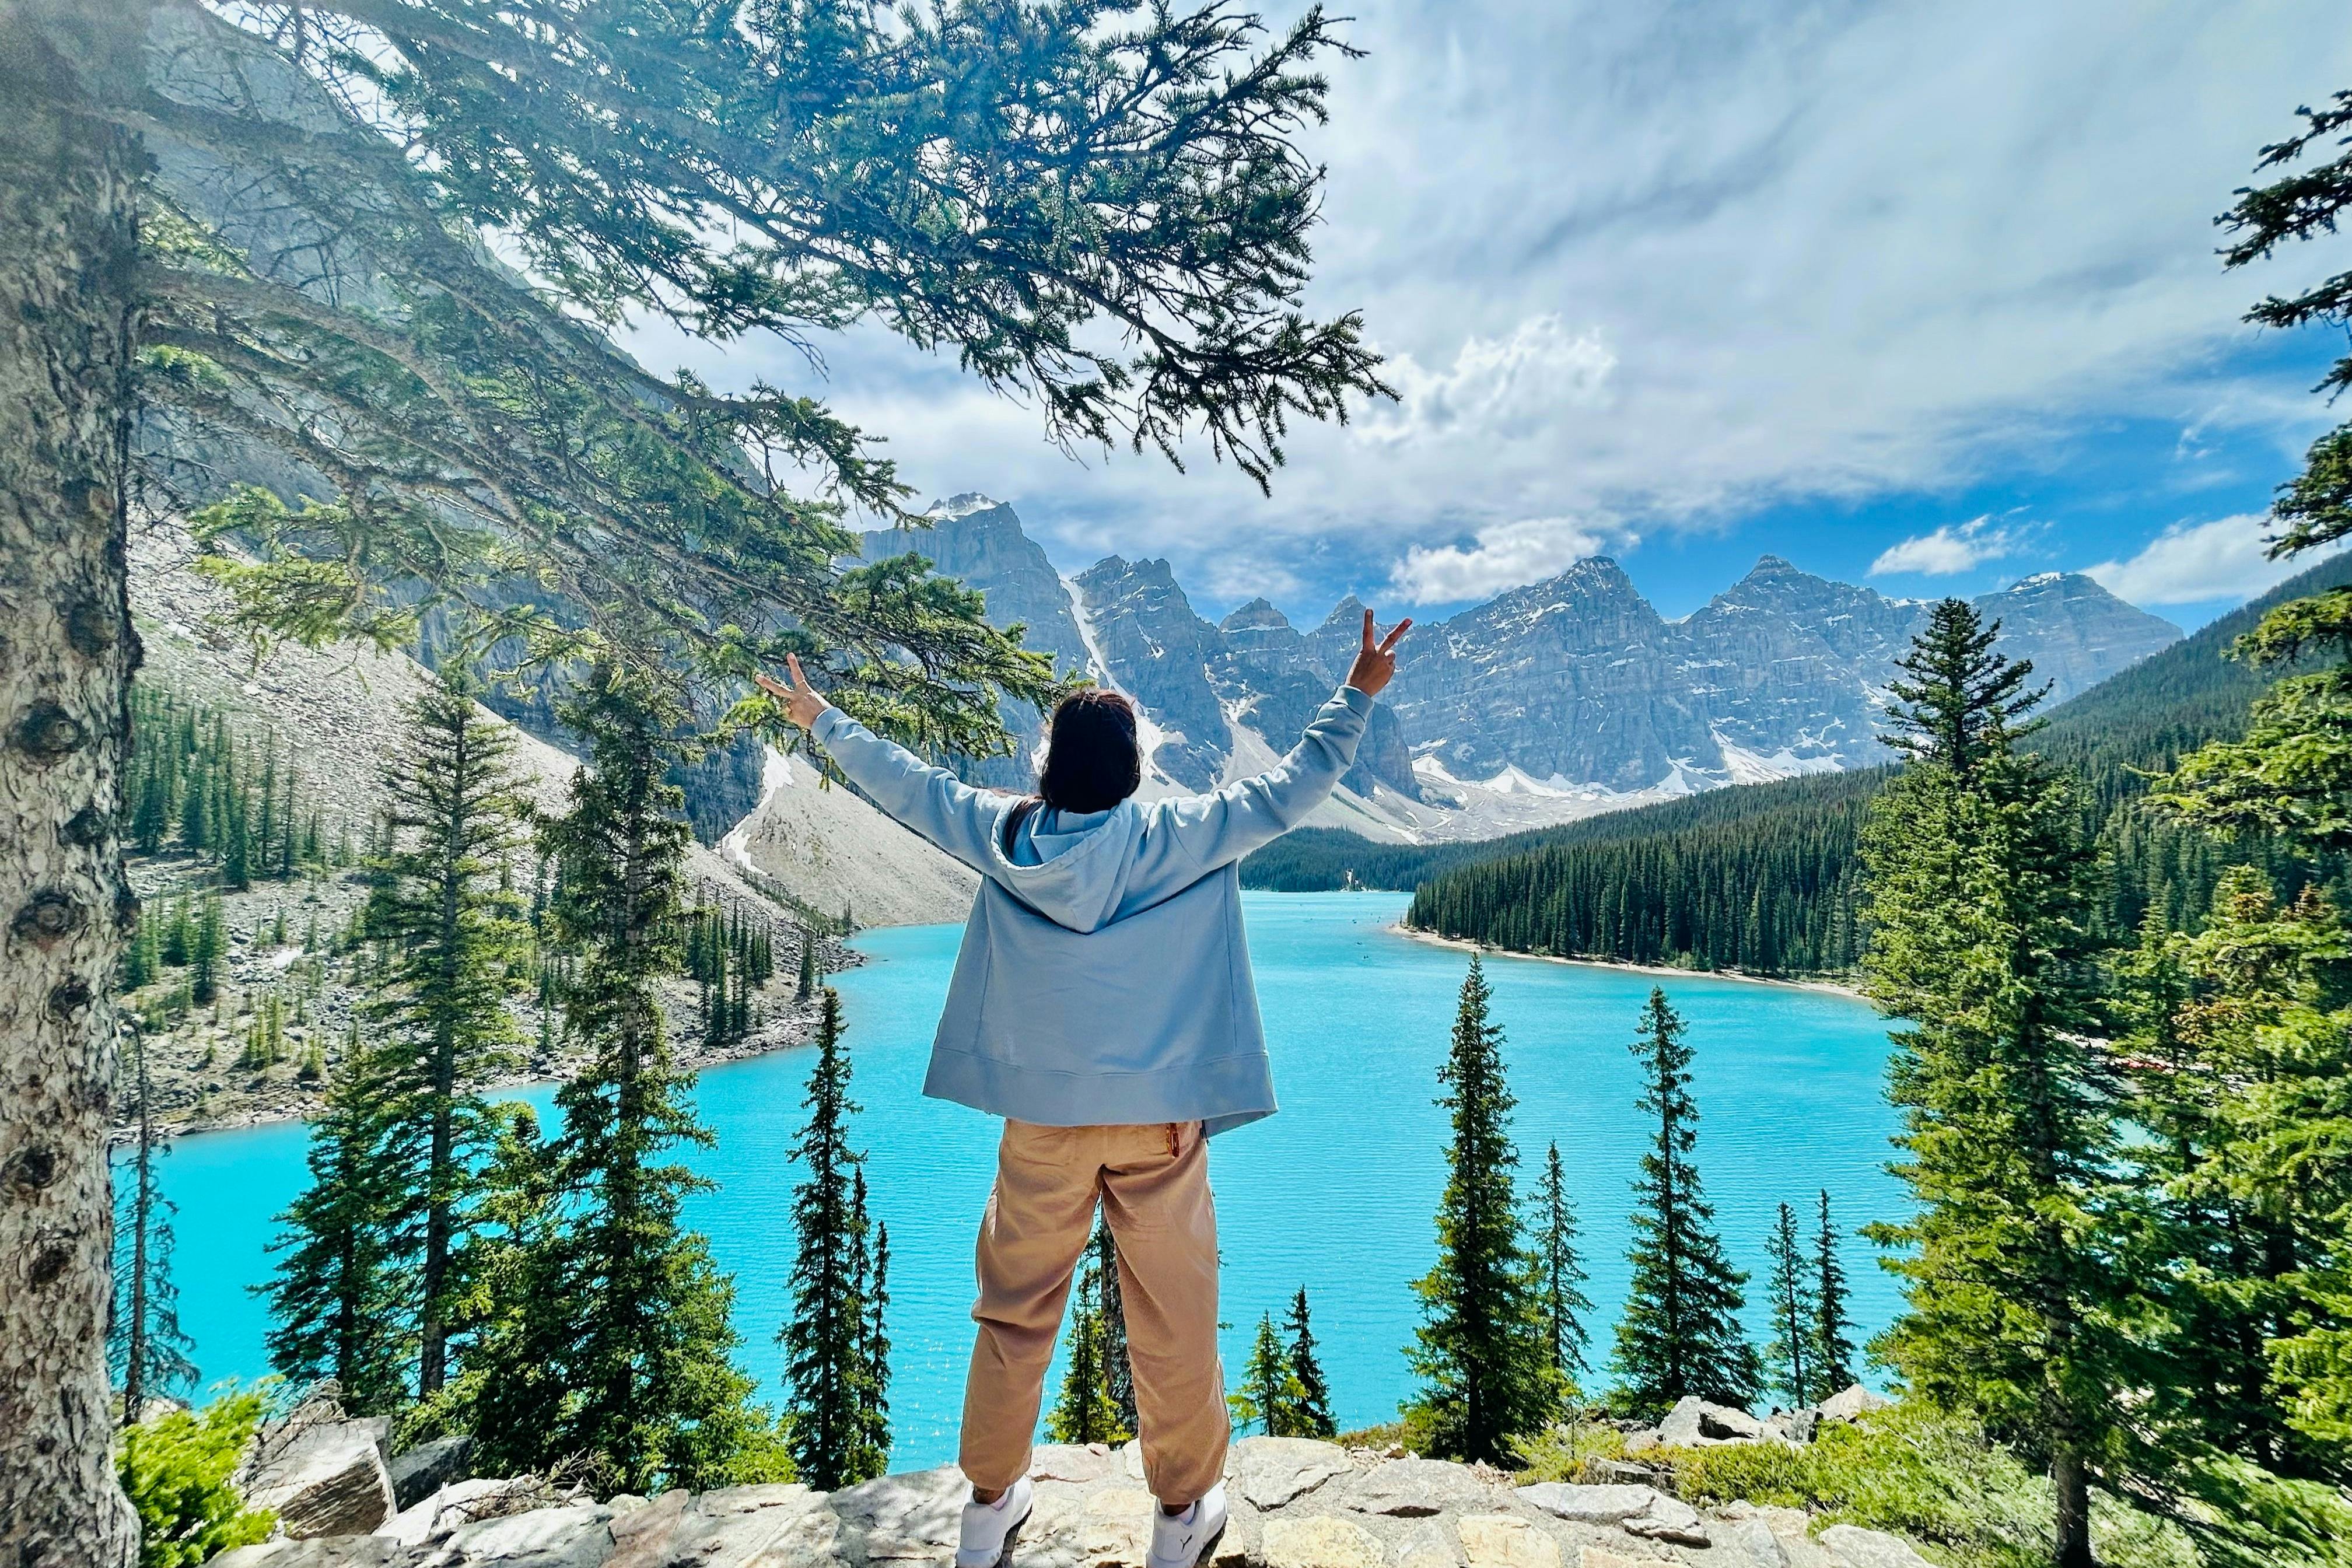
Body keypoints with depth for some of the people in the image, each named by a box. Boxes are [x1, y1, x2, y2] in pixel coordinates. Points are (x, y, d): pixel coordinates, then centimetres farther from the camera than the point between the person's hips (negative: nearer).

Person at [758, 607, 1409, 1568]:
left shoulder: (1002, 833, -3)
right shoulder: (1177, 838, -11)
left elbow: (907, 783, 9)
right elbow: (1289, 792, -8)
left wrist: (824, 722, 24)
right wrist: (1356, 695, 1)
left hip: (1041, 1118, 3)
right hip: (1157, 1117, -2)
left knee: (1015, 1312, 19)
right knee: (1172, 1319, 13)